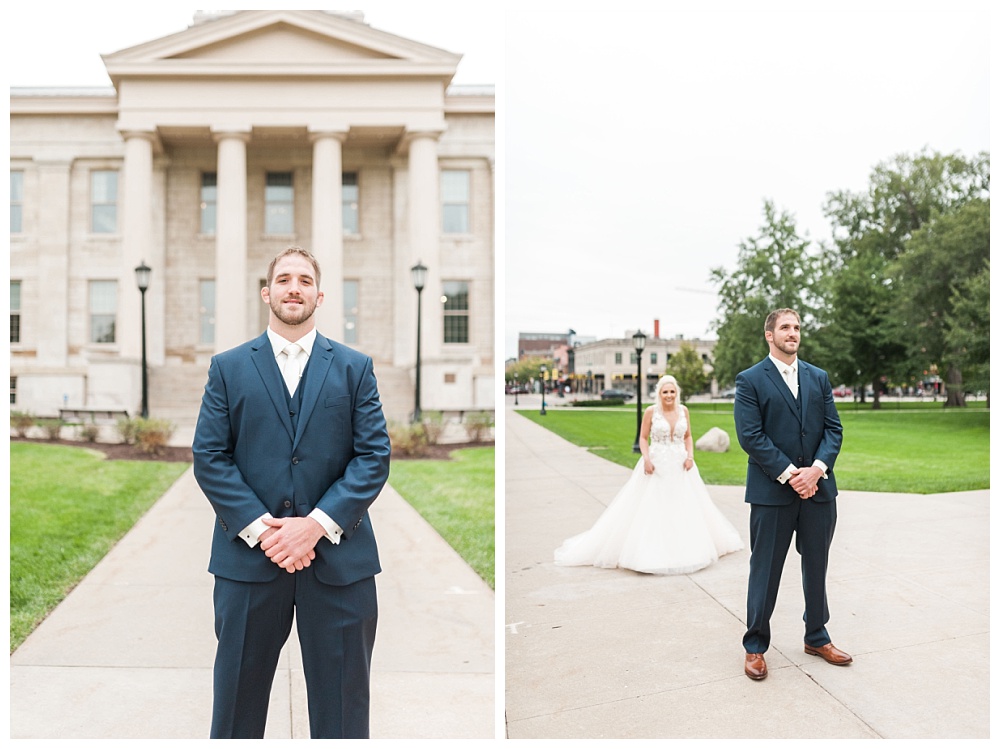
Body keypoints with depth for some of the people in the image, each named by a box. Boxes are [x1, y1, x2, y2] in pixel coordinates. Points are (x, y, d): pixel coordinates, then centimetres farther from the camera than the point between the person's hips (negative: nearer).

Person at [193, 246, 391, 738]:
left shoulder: (355, 367, 6)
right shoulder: (228, 367, 7)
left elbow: (374, 456, -1)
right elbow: (208, 457, 0)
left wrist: (317, 523, -13)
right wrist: (259, 528, -12)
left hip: (338, 556, 0)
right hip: (248, 555, 1)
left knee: (341, 705, 11)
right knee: (237, 700, 14)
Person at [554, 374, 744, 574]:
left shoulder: (683, 410, 3)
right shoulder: (651, 411, -7)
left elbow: (688, 437, 11)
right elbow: (643, 438, -2)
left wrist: (690, 456, -5)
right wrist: (646, 459, -16)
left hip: (680, 466, 4)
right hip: (656, 466, -4)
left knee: (684, 508, 10)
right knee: (651, 510, -3)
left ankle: (686, 550, 26)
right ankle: (651, 553, 8)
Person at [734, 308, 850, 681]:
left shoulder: (819, 378, 11)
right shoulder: (750, 380, -4)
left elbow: (833, 428, 5)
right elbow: (750, 435, -11)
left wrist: (817, 469, -12)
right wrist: (789, 474, -17)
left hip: (818, 488, 5)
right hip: (771, 492, -4)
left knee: (816, 567, 16)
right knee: (765, 571, 5)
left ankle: (817, 637, 34)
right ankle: (755, 647, 18)